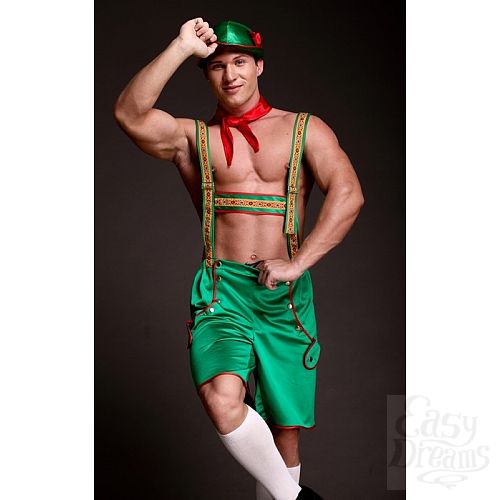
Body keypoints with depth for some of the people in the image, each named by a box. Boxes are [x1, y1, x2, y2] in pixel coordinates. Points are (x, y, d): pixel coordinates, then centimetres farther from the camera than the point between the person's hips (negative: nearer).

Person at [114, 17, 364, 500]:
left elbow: (347, 195, -7)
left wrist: (296, 264, -16)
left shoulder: (305, 130, 8)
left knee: (284, 427, 5)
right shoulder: (192, 138, 10)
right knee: (222, 397, -25)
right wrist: (182, 47, -12)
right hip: (221, 289, 0)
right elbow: (129, 114, -9)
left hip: (286, 295, 1)